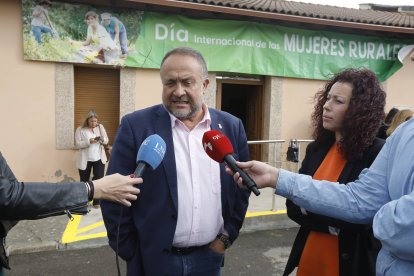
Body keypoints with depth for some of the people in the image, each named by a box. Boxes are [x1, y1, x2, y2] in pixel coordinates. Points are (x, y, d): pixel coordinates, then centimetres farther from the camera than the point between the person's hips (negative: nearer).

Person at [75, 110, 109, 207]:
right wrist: (89, 141, -26)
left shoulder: (100, 127, 5)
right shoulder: (80, 129, -3)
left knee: (99, 179, -3)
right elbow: (77, 144, -12)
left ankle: (97, 201, 8)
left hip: (99, 158, 2)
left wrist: (102, 139, -19)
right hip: (85, 160, -1)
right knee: (84, 181, 10)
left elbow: (106, 141, 4)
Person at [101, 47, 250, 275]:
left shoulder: (231, 127, -2)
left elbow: (241, 186, 7)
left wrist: (227, 236, 4)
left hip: (209, 257, 3)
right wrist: (131, 254, -5)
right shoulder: (136, 126, -11)